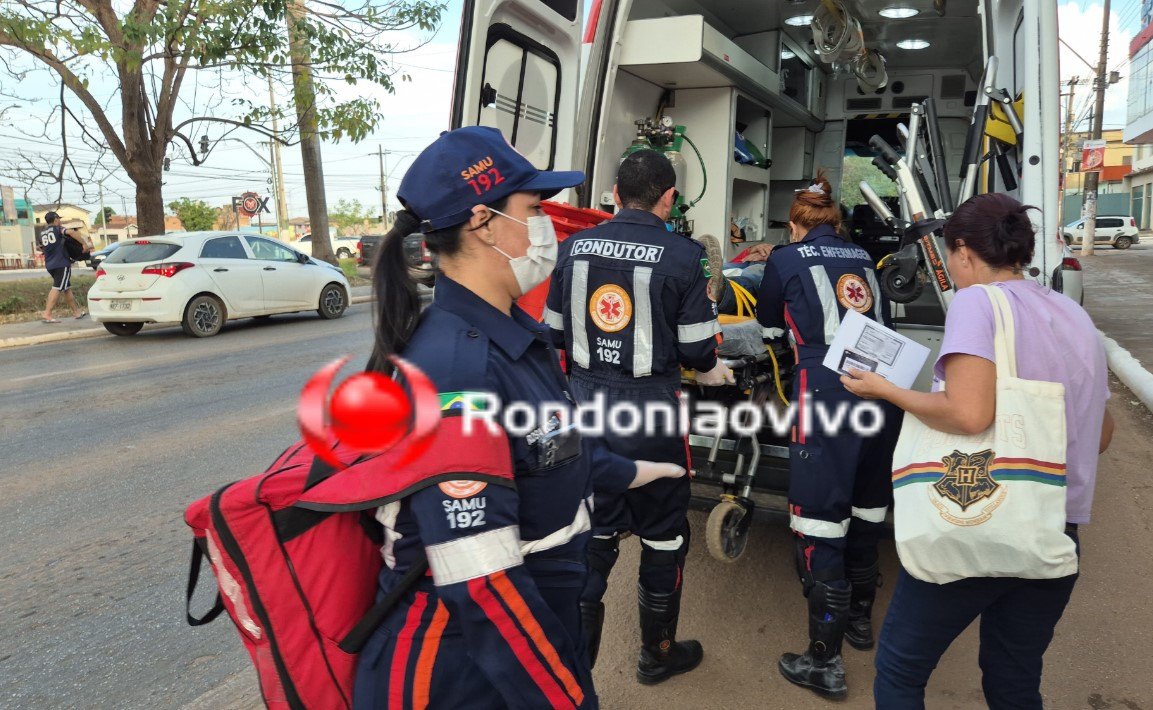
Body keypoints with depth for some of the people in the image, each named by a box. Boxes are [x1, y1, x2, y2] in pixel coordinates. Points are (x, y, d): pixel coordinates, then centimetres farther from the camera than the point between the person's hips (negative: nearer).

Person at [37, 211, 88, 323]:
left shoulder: (42, 234, 17)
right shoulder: (58, 229, -2)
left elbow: (41, 248, 25)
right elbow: (71, 232, -22)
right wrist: (83, 243, -18)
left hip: (49, 264, 7)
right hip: (62, 263, -7)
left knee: (67, 288, 15)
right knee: (57, 288, -10)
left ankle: (77, 311, 20)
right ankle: (47, 314, -18)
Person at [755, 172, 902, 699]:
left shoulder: (785, 259, 7)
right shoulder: (864, 260, 18)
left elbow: (769, 328, 21)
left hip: (828, 391, -6)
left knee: (820, 522, -2)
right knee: (866, 510, 20)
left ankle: (825, 663, 2)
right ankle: (860, 619, 38)